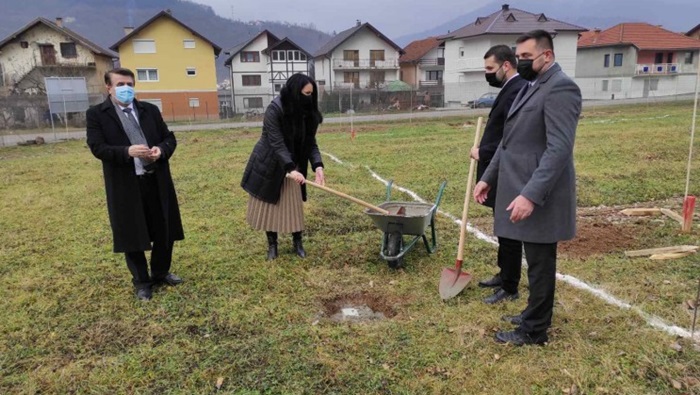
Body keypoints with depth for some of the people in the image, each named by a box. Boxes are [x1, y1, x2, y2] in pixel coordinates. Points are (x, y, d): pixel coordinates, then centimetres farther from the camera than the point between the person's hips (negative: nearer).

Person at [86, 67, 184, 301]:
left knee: (164, 231, 13)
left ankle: (161, 273, 34)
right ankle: (141, 282, 25)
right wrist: (127, 152, -26)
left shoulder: (150, 110, 10)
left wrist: (161, 149, -14)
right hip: (125, 186, -3)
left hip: (157, 181, 4)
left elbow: (169, 137, 9)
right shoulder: (96, 114, -1)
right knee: (133, 236, 7)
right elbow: (97, 148, -11)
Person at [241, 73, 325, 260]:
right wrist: (291, 169, -41)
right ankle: (272, 244, 22)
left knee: (293, 205, 6)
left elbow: (311, 143, -8)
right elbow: (277, 143, -30)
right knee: (270, 206, 6)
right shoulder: (274, 109, -24)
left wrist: (318, 166, -25)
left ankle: (297, 242, 21)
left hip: (293, 165, 4)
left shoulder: (307, 113, -8)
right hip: (268, 163, -4)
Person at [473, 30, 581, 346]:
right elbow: (509, 141, 19)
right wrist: (488, 177, 16)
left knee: (540, 263, 3)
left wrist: (531, 195, -28)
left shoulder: (560, 88, -15)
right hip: (522, 189, 9)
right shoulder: (531, 86, 16)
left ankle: (534, 330, 17)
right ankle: (535, 314, 34)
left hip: (538, 196, -9)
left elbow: (559, 149, -24)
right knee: (536, 261, 19)